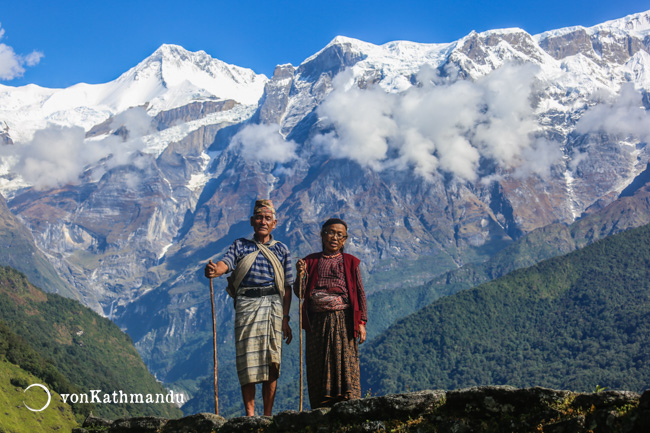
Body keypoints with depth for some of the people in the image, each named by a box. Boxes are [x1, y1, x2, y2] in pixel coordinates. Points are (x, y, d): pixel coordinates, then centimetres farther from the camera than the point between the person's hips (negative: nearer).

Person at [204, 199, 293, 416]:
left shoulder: (281, 250, 14)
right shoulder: (241, 246, 10)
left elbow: (287, 288, 11)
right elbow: (225, 263, -10)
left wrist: (285, 319, 4)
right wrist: (214, 270, -34)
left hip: (273, 307, 1)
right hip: (246, 305, -1)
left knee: (271, 362, -1)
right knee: (248, 360, -6)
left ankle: (268, 415, 5)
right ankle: (249, 415, 0)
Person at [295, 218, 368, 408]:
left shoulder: (350, 262, 9)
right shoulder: (311, 261, 12)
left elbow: (360, 293, 6)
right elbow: (299, 292, 8)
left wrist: (361, 322, -3)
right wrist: (300, 275, -12)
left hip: (343, 320, -2)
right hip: (317, 321, 2)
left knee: (345, 364, -7)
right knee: (317, 367, 1)